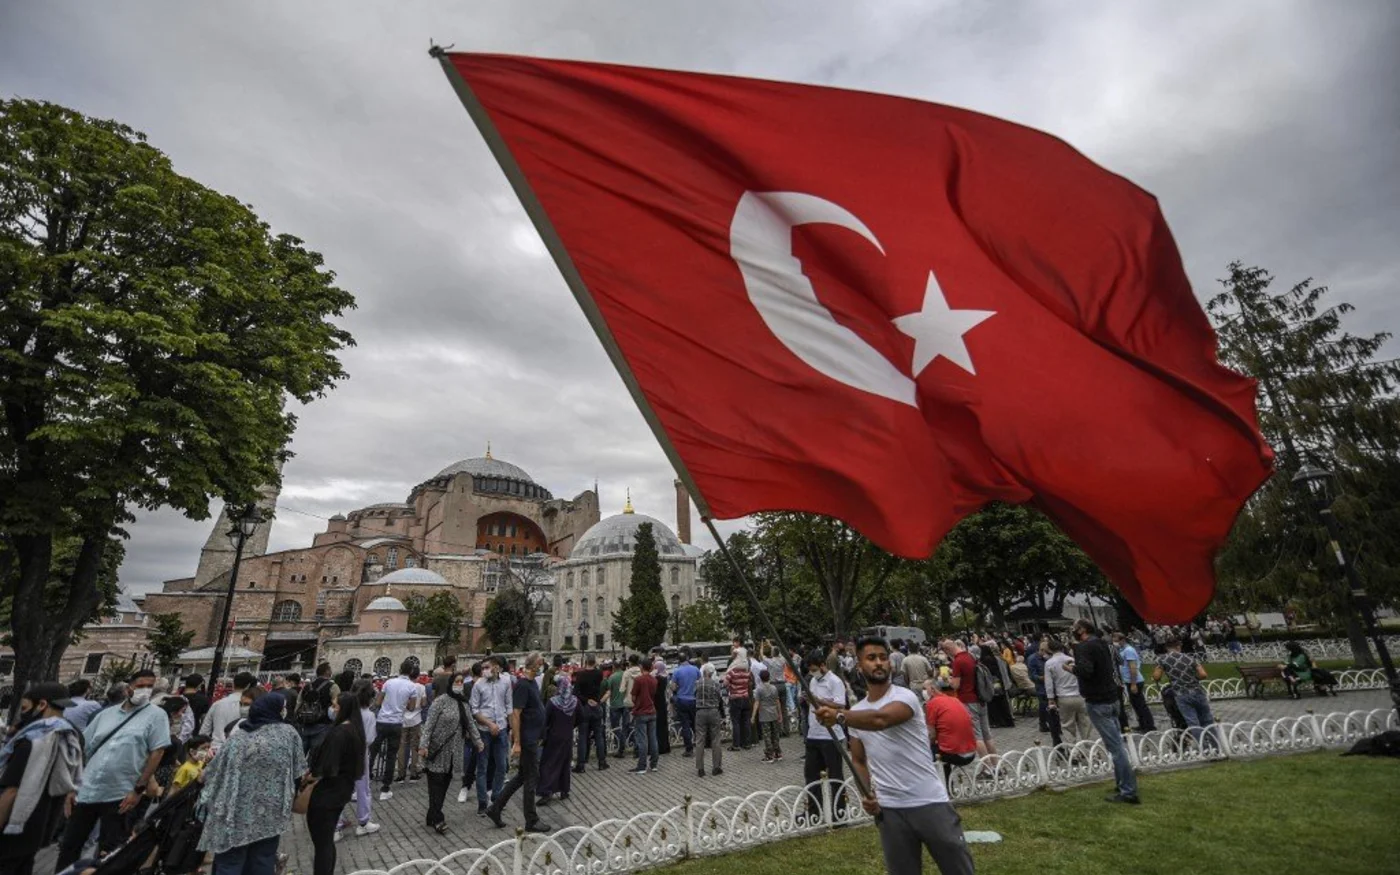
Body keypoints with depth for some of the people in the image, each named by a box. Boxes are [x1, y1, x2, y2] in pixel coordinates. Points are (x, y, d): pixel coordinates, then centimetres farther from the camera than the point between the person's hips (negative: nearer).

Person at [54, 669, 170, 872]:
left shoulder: (156, 715, -5)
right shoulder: (105, 714, 8)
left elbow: (157, 752, -10)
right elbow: (82, 750, 13)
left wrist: (138, 789, -14)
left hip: (120, 796, -4)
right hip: (86, 792, 4)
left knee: (109, 853, 6)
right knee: (68, 847, 14)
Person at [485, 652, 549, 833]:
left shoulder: (533, 683, 8)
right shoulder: (522, 685, -20)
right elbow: (515, 714, -22)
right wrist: (516, 743, -22)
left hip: (532, 739, 9)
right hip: (526, 740, -9)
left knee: (522, 776, 18)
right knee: (531, 778, 2)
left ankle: (495, 808, 27)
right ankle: (531, 821, 15)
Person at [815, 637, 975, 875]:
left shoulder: (905, 696, -15)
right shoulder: (856, 713, 6)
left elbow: (880, 719, -37)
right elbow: (859, 760, 17)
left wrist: (840, 717, -50)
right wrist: (866, 793, 0)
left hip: (930, 802, -4)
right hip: (890, 810, 5)